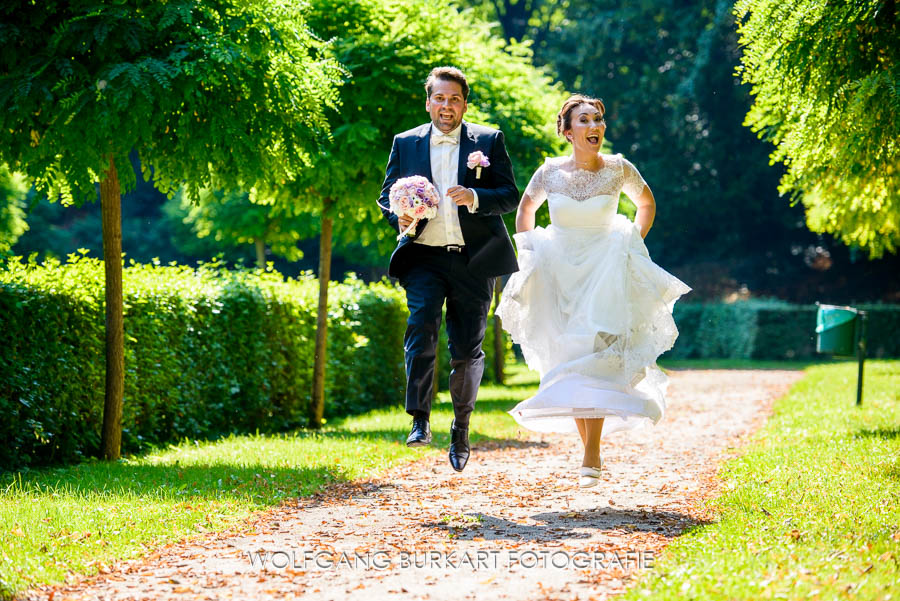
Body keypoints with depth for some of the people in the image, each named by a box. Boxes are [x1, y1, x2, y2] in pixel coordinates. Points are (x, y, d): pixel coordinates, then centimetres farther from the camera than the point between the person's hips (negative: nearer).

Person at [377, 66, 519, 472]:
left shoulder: (488, 141, 6)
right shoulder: (406, 143, 10)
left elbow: (510, 196, 1)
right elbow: (386, 194, 13)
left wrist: (474, 197, -19)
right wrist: (399, 217, -10)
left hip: (473, 260, 0)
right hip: (424, 257, 0)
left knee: (468, 350, 5)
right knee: (420, 328, -22)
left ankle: (461, 427, 25)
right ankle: (419, 421, -20)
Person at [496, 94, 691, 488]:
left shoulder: (619, 170, -6)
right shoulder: (550, 172, -4)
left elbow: (646, 203, 14)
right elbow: (526, 208, 16)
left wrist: (633, 245, 7)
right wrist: (528, 253, 10)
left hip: (606, 272, -2)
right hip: (559, 273, 2)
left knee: (595, 359, -14)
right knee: (569, 360, 3)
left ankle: (592, 457, -14)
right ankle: (590, 449, 15)